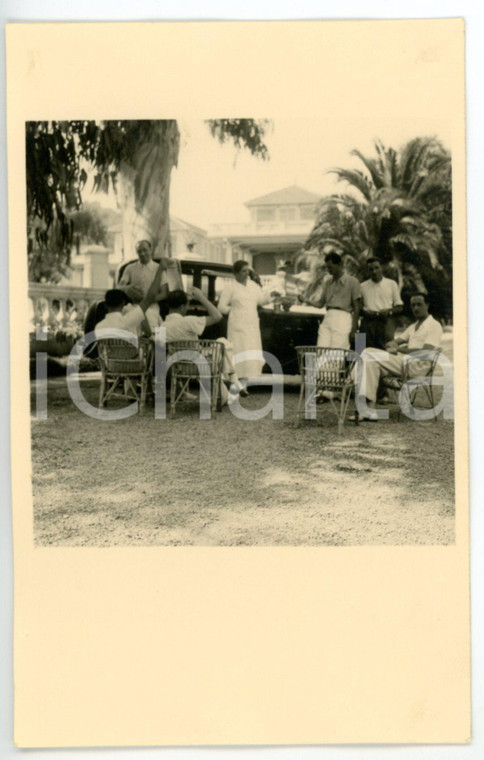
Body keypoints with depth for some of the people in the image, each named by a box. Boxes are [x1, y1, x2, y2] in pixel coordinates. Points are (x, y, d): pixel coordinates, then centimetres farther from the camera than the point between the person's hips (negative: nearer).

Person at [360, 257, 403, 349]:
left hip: (385, 322, -1)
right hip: (368, 322, 1)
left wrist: (389, 311, -8)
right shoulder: (363, 286, 16)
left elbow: (399, 307, 12)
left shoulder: (391, 284, 13)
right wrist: (365, 312, -7)